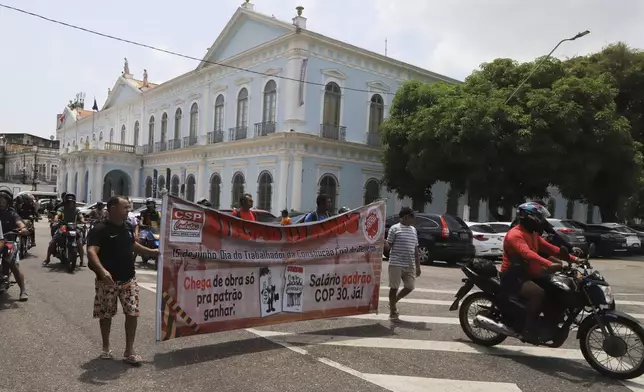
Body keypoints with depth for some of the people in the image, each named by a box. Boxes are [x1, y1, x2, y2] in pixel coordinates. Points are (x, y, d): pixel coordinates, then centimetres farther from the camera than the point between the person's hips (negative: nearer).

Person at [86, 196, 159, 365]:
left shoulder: (128, 227, 7)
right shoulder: (100, 229, -15)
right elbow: (91, 251, -29)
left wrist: (150, 251, 30)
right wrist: (102, 270, -43)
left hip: (128, 279, 5)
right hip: (108, 281, -5)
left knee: (132, 313, 1)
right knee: (106, 315, 11)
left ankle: (129, 351, 11)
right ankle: (106, 347, 31)